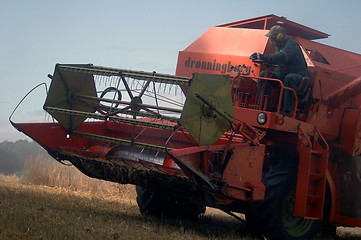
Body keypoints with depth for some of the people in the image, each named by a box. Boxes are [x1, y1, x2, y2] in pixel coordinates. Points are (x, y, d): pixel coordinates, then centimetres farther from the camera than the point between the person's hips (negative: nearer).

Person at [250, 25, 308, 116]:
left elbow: (282, 58, -32)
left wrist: (262, 57, -33)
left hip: (297, 75, -8)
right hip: (282, 75, 8)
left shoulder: (291, 44, -13)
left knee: (289, 78, -41)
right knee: (264, 74, -12)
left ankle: (287, 110, -40)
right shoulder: (278, 46, 16)